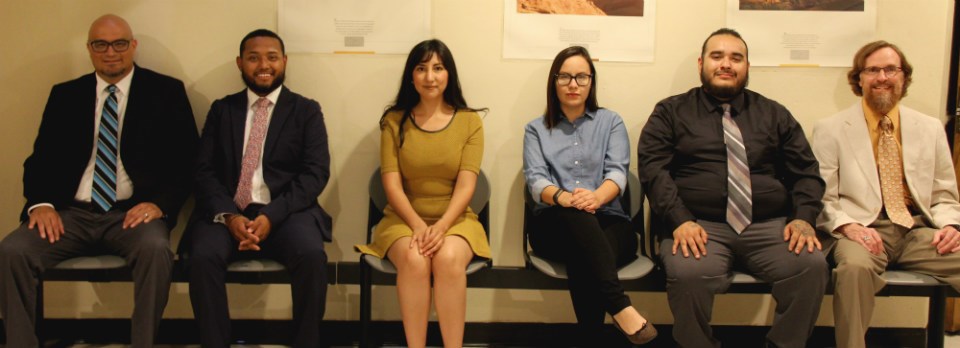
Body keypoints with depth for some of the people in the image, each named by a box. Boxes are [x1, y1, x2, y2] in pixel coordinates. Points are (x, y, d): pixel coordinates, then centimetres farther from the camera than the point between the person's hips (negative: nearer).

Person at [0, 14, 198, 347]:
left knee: (155, 249, -36)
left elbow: (185, 158, 2)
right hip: (72, 212, 3)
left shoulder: (166, 92, 7)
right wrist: (41, 203, -9)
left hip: (133, 212, -3)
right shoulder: (65, 95, 15)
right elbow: (41, 157, 12)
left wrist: (159, 202, -15)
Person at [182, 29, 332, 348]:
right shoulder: (221, 109, 15)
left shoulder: (306, 111, 8)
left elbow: (316, 173, -3)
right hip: (228, 213, 2)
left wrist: (271, 216, -17)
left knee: (311, 254, -31)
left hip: (286, 213, -1)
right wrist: (228, 216, -14)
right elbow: (205, 171, 6)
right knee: (202, 256, -29)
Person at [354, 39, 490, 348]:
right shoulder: (394, 121, 3)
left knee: (448, 258, -33)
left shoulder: (470, 121, 1)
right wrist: (418, 225, -20)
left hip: (455, 219, 0)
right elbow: (392, 185, -4)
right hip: (405, 219, 0)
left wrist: (441, 226, -23)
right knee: (414, 260, -33)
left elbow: (466, 185, -7)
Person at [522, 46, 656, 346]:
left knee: (582, 262, -39)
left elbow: (617, 172, -2)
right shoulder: (536, 129, 15)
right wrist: (563, 197, -29)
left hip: (608, 222, 0)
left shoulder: (611, 122, 15)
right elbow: (535, 179, -2)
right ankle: (620, 307, -47)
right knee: (575, 212, -40)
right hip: (555, 225, 0)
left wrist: (597, 197, -29)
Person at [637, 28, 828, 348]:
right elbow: (653, 168, 1)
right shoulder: (671, 112, 12)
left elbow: (806, 172, 15)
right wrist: (680, 220, -15)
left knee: (811, 265, -28)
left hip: (769, 226, 3)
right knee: (688, 273, -35)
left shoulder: (774, 115, 19)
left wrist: (803, 218, -5)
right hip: (699, 225, -2)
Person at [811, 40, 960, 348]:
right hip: (863, 229, -3)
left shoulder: (930, 129, 17)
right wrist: (848, 226, -17)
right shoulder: (830, 130, 7)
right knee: (855, 266, -38)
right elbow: (821, 198, 2)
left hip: (918, 231, 3)